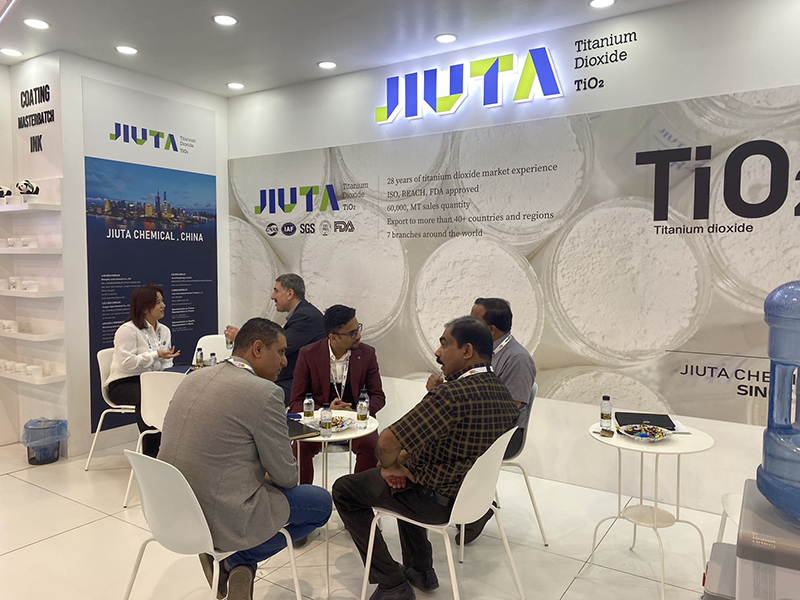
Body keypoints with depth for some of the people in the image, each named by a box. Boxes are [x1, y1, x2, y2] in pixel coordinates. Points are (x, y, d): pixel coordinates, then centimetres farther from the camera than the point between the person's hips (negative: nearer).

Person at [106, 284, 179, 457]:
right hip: (123, 384, -6)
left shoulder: (164, 331, 14)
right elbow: (126, 363, -17)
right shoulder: (127, 330, -7)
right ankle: (150, 453, -25)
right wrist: (156, 355, -18)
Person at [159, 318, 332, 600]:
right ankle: (236, 563, 8)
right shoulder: (265, 392, -18)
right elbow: (285, 476, -11)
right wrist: (272, 475, 13)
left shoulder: (192, 379, 5)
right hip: (221, 519, -8)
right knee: (321, 502, 9)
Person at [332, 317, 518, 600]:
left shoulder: (452, 394, -31)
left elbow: (387, 442, -32)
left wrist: (390, 466, -9)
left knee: (344, 490, 9)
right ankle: (421, 570, 37)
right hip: (472, 492, 9)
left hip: (437, 501, -8)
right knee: (407, 477, 36)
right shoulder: (503, 394, -2)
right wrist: (404, 459, 2)